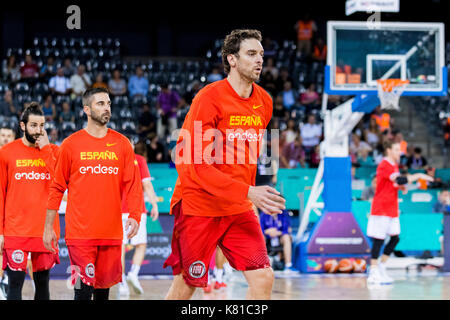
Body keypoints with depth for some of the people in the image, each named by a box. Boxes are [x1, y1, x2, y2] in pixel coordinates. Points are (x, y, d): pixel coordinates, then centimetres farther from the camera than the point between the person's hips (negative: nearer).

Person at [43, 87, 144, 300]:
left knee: (104, 286, 8)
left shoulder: (122, 144, 7)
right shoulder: (71, 144, 2)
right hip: (80, 232, -2)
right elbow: (57, 188, 6)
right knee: (84, 289, -9)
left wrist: (134, 216, -10)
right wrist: (48, 227, 5)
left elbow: (132, 185, 6)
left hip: (112, 233, 2)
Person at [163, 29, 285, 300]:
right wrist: (247, 192, -28)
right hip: (198, 205, -5)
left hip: (240, 210, 6)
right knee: (185, 287, 2)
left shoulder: (264, 102, 5)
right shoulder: (210, 98, -16)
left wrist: (254, 192, 15)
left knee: (263, 279, -7)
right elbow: (192, 163, -21)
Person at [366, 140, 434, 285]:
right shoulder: (384, 166, -16)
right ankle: (373, 273, -1)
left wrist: (401, 186, 0)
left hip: (392, 210, 9)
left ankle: (381, 268, 16)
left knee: (395, 238, 7)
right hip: (381, 209, -9)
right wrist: (418, 176, -22)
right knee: (378, 240, -6)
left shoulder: (394, 165, 14)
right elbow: (400, 180, -28)